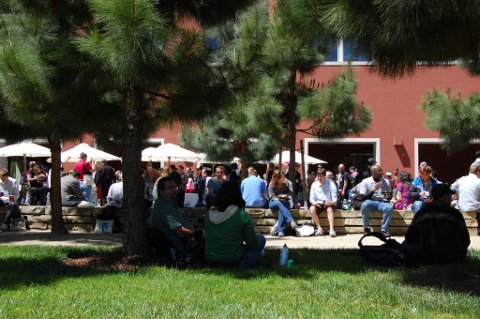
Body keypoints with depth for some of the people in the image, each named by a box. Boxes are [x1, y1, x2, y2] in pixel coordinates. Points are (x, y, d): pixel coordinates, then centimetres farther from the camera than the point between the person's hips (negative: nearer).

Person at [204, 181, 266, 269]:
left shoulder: (209, 214, -2)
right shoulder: (242, 216, -16)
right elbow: (252, 243, -10)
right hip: (233, 261, -6)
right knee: (260, 238, 14)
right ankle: (242, 266, 13)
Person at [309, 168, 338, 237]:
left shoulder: (331, 184, -4)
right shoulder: (314, 185, 5)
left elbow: (335, 200, -6)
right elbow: (312, 198, 4)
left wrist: (330, 203, -29)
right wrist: (314, 203, -20)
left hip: (328, 204, -2)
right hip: (318, 204, 2)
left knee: (330, 209, -37)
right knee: (312, 209, -30)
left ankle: (331, 229, -45)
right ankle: (319, 228, -25)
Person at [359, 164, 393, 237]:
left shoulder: (386, 181, 6)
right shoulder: (365, 181, -2)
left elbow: (390, 195, 17)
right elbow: (363, 197, -6)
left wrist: (388, 196, -8)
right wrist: (374, 190, -16)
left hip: (382, 202, 2)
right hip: (370, 201, -2)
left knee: (390, 207, -32)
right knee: (364, 205, -37)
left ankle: (384, 230, -21)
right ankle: (366, 228, -18)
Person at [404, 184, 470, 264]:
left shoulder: (421, 212, -1)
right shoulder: (455, 214, -4)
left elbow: (409, 239, 0)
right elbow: (465, 242, -2)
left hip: (425, 259, -1)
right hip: (452, 260, 1)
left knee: (406, 244, 23)